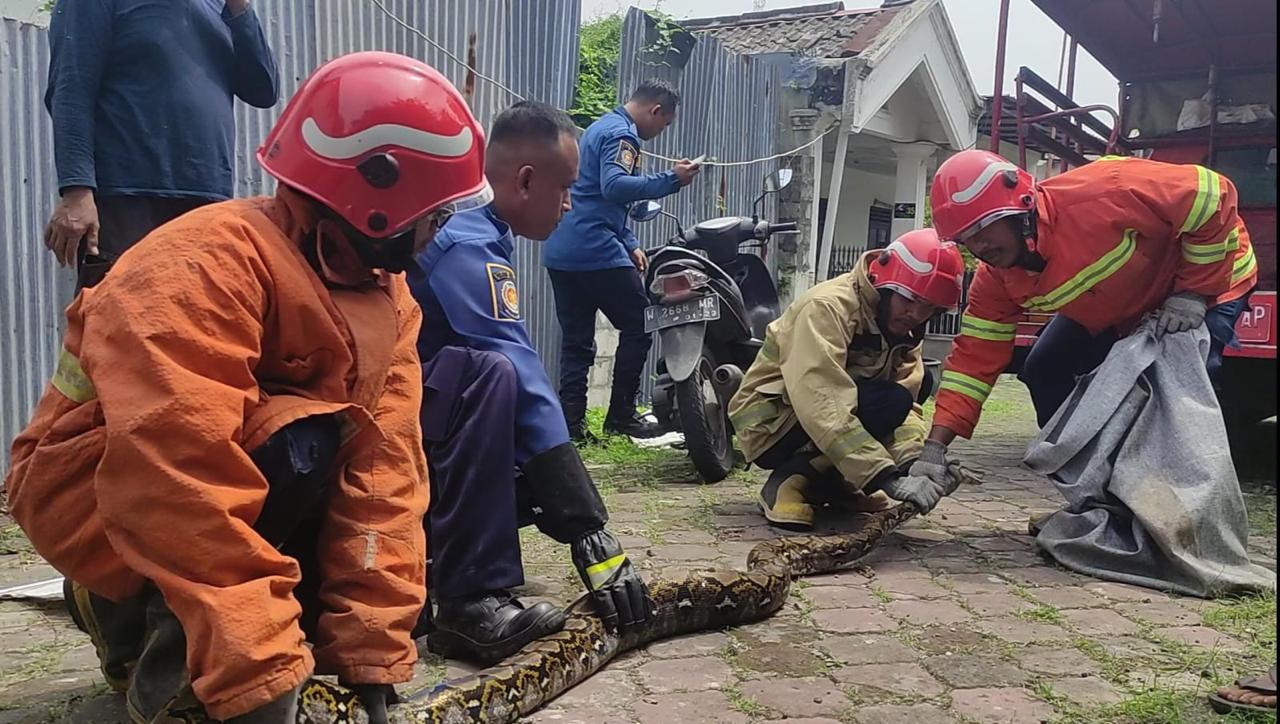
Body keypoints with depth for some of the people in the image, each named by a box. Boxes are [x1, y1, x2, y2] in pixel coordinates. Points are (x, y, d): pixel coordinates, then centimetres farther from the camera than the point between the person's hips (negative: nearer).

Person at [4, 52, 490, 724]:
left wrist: (371, 659, -19)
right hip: (94, 495, -8)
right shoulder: (213, 260, -29)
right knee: (297, 450, -33)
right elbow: (177, 475, -39)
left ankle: (167, 616, 10)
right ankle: (141, 620, -12)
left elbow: (381, 470, -14)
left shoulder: (387, 298, -5)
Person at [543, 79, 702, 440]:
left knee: (576, 339, 9)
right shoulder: (621, 134, -9)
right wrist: (671, 179, -21)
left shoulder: (601, 127, 24)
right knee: (639, 326, 2)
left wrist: (630, 245, 21)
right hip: (596, 251, -10)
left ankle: (571, 421, 8)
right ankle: (621, 414, 6)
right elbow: (615, 187, -26)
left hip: (562, 252, 10)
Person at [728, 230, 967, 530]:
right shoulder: (828, 307, -25)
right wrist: (889, 478, -41)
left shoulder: (903, 326, 2)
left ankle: (831, 481, 2)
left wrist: (915, 463, -26)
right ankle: (791, 480, -15)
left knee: (921, 381, 6)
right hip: (770, 422, -9)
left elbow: (909, 399, -6)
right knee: (888, 403, -26)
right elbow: (824, 406, -36)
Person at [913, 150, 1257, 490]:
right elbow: (975, 358, -16)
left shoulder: (1098, 195, -41)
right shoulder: (995, 277, -19)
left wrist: (1193, 293, -28)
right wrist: (934, 448, -23)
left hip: (1208, 280, -6)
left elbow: (1211, 195, -31)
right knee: (1043, 372, -1)